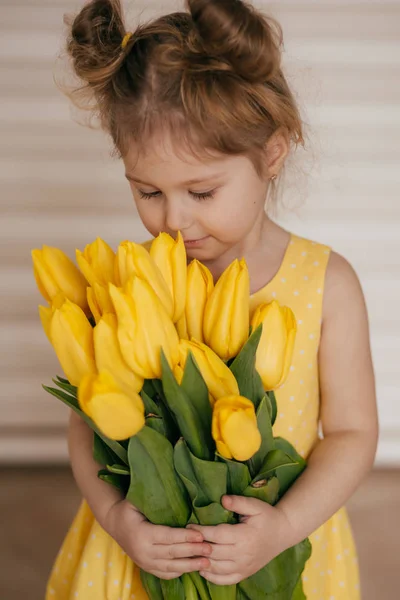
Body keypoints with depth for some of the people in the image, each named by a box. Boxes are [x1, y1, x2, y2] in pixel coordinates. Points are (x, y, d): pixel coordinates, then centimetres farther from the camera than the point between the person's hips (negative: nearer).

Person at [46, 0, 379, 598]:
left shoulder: (326, 283, -11)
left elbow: (351, 432, -7)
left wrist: (284, 525, -19)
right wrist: (115, 515, -20)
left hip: (279, 551, 0)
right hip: (149, 549, 1)